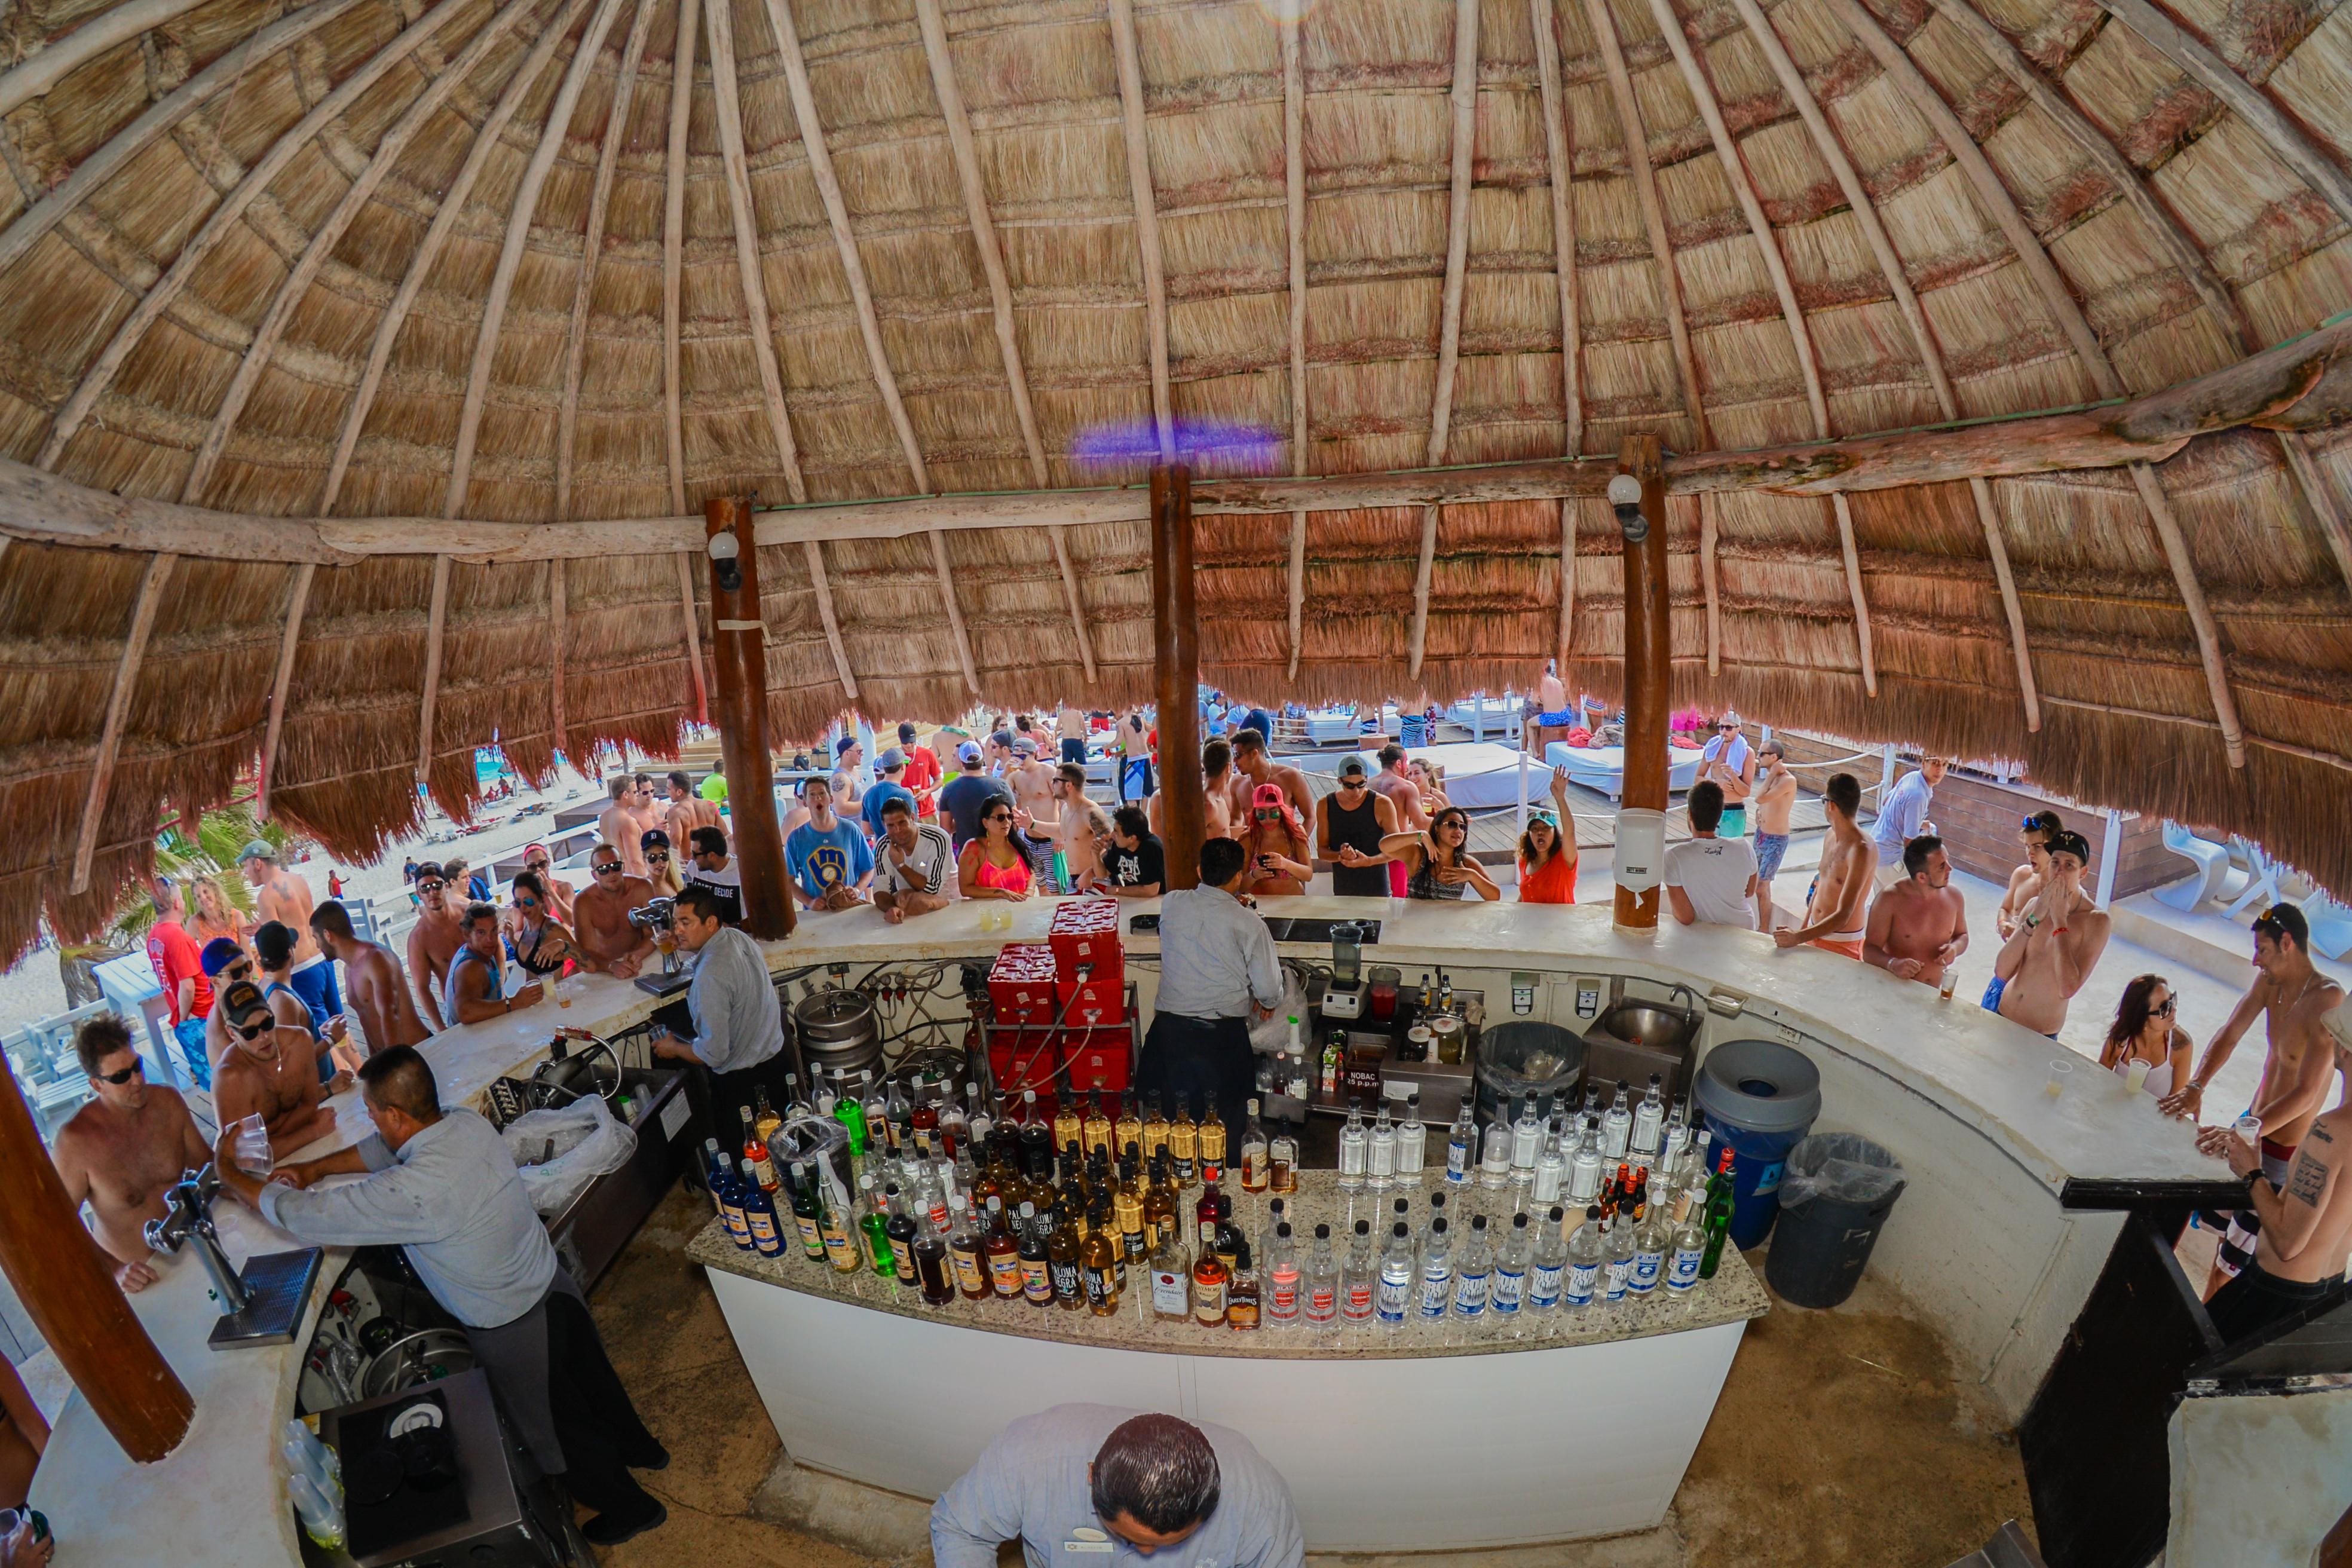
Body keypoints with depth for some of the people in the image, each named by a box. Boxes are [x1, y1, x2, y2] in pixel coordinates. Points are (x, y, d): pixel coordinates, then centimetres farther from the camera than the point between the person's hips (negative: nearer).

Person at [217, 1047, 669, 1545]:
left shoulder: (413, 1191, -35)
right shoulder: (467, 1124, -11)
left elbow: (302, 1216, -22)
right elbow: (389, 1148, 10)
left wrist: (230, 1175, -7)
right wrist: (317, 1168, 4)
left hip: (513, 1331, -7)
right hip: (555, 1283, 7)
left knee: (557, 1433, 20)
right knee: (588, 1378, 31)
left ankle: (629, 1507, 42)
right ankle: (639, 1448, 56)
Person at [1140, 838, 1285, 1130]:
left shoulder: (1170, 904, -3)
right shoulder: (1249, 924, -11)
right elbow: (1269, 989, -4)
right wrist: (1269, 1003, 18)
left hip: (1169, 1027, 3)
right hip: (1222, 1034, -2)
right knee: (1223, 1120, 13)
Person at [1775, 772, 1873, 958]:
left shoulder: (1861, 850, -24)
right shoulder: (1831, 836, 2)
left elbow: (1843, 916, -28)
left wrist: (1799, 938, -38)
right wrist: (1803, 928, 17)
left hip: (1841, 943, -7)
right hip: (1815, 932, 7)